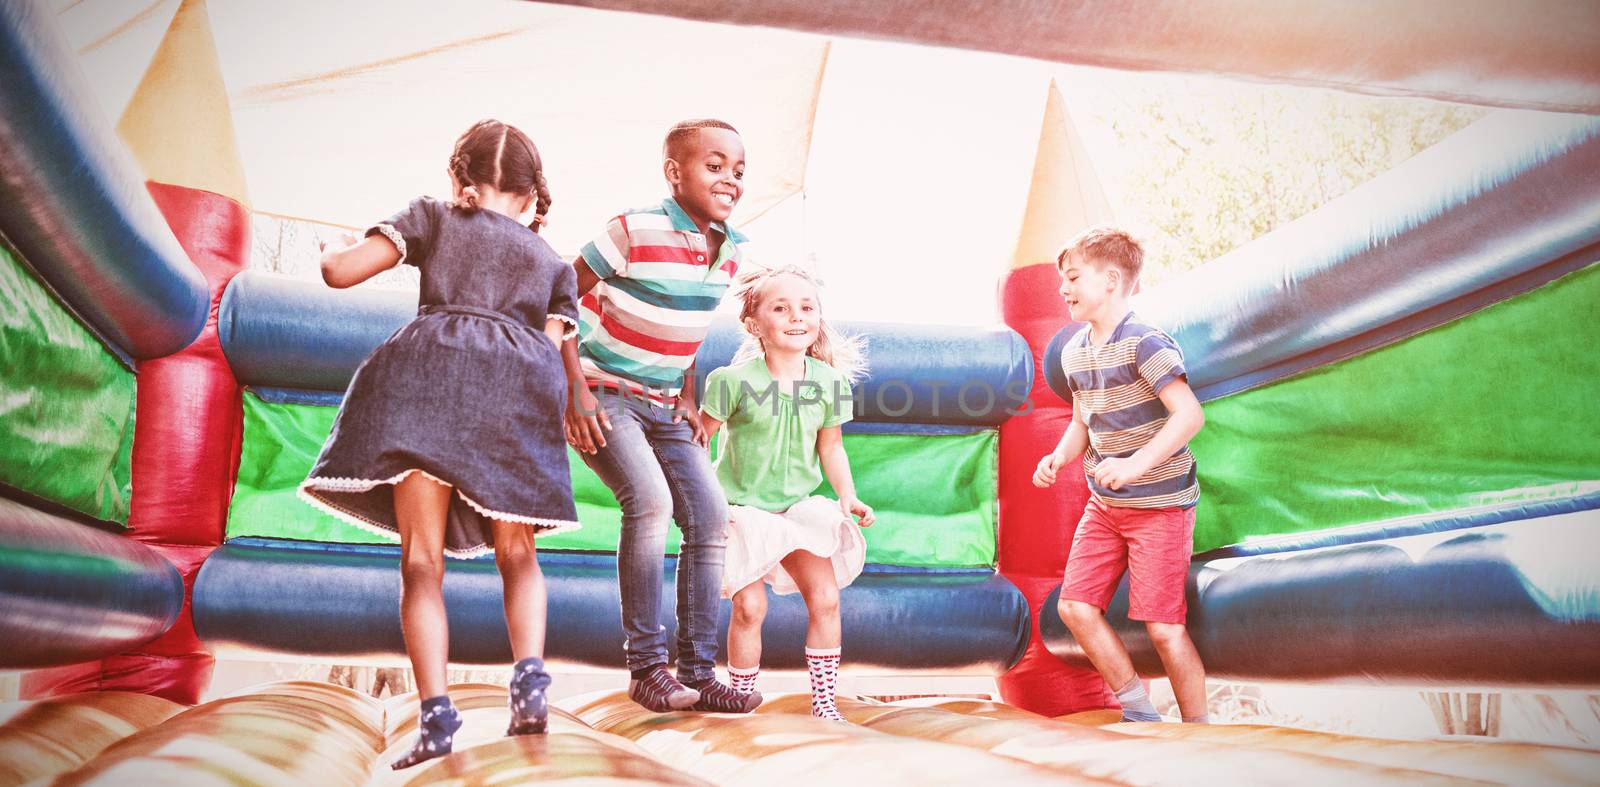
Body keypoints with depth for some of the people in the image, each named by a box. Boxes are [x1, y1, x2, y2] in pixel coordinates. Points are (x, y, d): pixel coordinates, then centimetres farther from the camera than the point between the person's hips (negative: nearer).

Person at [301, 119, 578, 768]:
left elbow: (341, 271, 13)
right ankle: (530, 678, -7)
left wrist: (336, 248, 36)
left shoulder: (432, 217, 22)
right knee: (515, 552, 14)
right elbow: (552, 350, 16)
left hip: (430, 364, -2)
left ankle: (436, 714, -12)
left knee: (422, 558, -1)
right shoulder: (553, 263, 28)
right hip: (521, 385, 2)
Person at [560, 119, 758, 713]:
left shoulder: (730, 248, 1)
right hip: (604, 395, -7)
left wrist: (687, 399, 10)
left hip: (663, 405, 7)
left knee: (710, 515, -2)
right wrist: (575, 390, -18)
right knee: (649, 499, -26)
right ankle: (646, 666, -12)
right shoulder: (634, 233, -18)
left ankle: (699, 672, 8)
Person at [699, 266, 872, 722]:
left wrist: (847, 495, -6)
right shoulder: (736, 380, -16)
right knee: (749, 607, -6)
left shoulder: (830, 381, -6)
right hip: (741, 508, -3)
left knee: (825, 598, -5)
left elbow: (831, 448, 6)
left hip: (799, 507, 3)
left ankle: (823, 700, 9)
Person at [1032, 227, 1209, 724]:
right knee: (1075, 605, 3)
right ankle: (1139, 711, 19)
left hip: (1160, 504, -8)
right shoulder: (1073, 353, 8)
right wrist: (1058, 458, -1)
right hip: (1105, 504, 8)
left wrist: (1136, 464, -32)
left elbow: (1190, 414, -24)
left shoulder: (1144, 343, -18)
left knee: (1163, 625, -5)